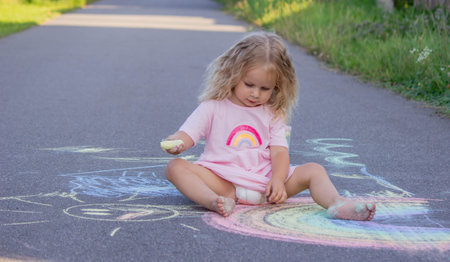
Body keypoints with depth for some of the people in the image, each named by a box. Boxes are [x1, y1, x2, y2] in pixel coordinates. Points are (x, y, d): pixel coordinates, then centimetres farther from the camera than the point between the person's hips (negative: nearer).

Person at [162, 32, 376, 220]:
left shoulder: (272, 114, 14)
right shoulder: (214, 108, 7)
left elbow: (279, 151, 4)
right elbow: (188, 135, -1)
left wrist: (278, 179, -16)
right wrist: (176, 143, -26)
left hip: (264, 180, 2)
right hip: (222, 180, -2)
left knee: (313, 170, -13)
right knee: (176, 167, -27)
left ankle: (336, 203, -38)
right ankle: (214, 201, -51)